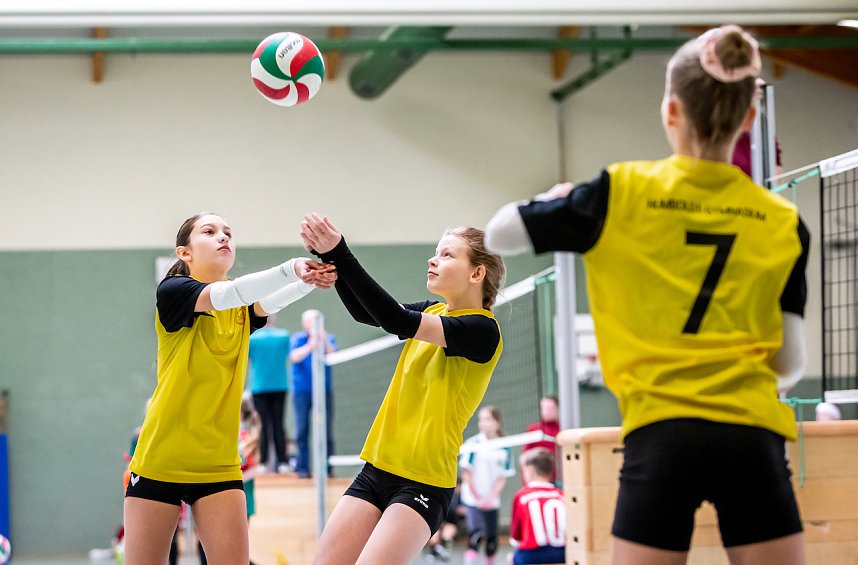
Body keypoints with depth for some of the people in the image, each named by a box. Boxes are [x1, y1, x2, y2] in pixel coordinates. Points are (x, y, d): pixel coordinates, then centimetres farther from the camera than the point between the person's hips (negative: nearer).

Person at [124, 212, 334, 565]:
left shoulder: (242, 308, 8)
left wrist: (308, 281, -37)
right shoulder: (172, 291, -7)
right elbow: (223, 295, -26)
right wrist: (291, 268, -40)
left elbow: (272, 301, -15)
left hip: (219, 465, 4)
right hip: (161, 461, -4)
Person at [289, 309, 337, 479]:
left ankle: (326, 469, 2)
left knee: (326, 430, -2)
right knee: (302, 429, -5)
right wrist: (309, 346, -33)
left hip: (324, 390, 1)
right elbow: (294, 357, -15)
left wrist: (325, 342, -32)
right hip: (302, 390, -1)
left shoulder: (328, 338, 4)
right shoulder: (298, 338, 2)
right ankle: (302, 468, -2)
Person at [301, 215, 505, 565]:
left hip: (424, 481, -8)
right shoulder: (432, 311, 11)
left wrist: (341, 255, -27)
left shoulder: (482, 330, -14)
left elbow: (399, 322, -24)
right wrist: (331, 257, -16)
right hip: (378, 469, 8)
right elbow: (365, 312, -1)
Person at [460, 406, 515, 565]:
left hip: (492, 502, 4)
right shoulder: (473, 444, -8)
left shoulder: (504, 449, 1)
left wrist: (491, 498, -10)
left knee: (492, 539, 7)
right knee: (477, 532, -22)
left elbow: (502, 477, 3)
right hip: (472, 499, -4)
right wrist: (478, 498, -8)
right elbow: (467, 474, -6)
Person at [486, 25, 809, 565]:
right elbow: (791, 363, 6)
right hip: (752, 437, 1)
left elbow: (499, 234, 11)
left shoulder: (621, 193, 0)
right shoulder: (784, 223, 4)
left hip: (660, 434, -1)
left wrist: (556, 199, 32)